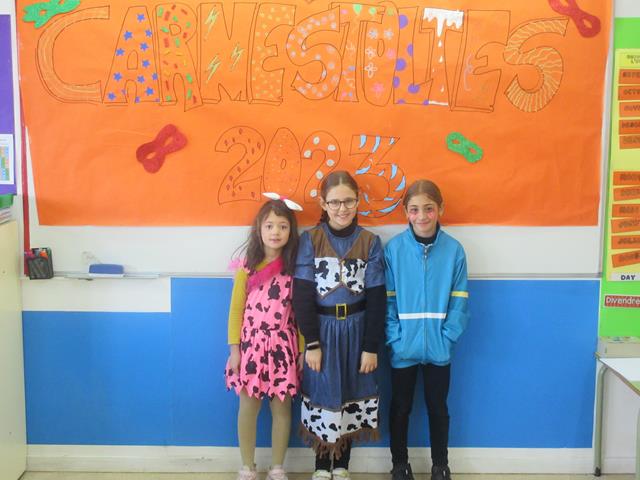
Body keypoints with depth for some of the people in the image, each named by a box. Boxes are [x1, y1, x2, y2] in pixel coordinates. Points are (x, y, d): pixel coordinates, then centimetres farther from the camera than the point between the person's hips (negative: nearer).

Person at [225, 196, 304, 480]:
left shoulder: (294, 268, -1)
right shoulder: (247, 267, -1)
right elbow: (236, 309, 1)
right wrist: (234, 348, -3)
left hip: (282, 346, 0)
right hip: (251, 344, 0)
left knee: (281, 407, 8)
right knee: (248, 406, 7)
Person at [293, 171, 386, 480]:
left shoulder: (370, 242, -1)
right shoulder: (310, 240, -4)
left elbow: (376, 299, -2)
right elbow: (302, 295, -6)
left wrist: (371, 346, -5)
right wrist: (311, 343, -11)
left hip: (356, 330, 1)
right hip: (321, 329, -1)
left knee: (352, 396, 10)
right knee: (323, 396, 7)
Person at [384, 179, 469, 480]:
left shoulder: (454, 250, -6)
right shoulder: (394, 248, -8)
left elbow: (459, 302, -4)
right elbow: (387, 300, -7)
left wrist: (447, 338, -10)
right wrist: (395, 338, -13)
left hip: (438, 348, 1)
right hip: (403, 347, 0)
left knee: (438, 407, 16)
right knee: (400, 408, 15)